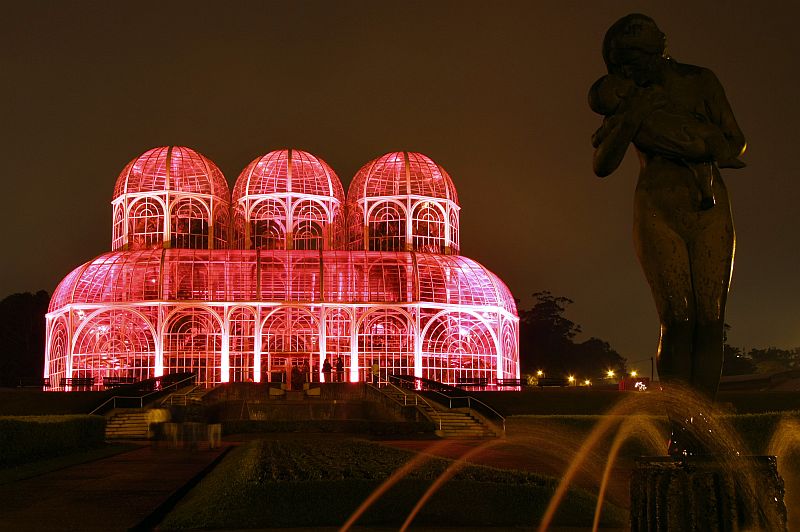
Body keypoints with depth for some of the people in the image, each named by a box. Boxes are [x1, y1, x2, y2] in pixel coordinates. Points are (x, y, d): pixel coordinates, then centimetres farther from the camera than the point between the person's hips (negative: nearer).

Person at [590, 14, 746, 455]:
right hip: (658, 213, -1)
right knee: (677, 319, -12)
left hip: (710, 211, 1)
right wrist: (629, 121, -20)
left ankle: (703, 427, -7)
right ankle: (680, 430, -14)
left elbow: (736, 143, 3)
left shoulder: (700, 81, 2)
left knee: (710, 319, -7)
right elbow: (602, 166, -5)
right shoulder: (628, 100, 4)